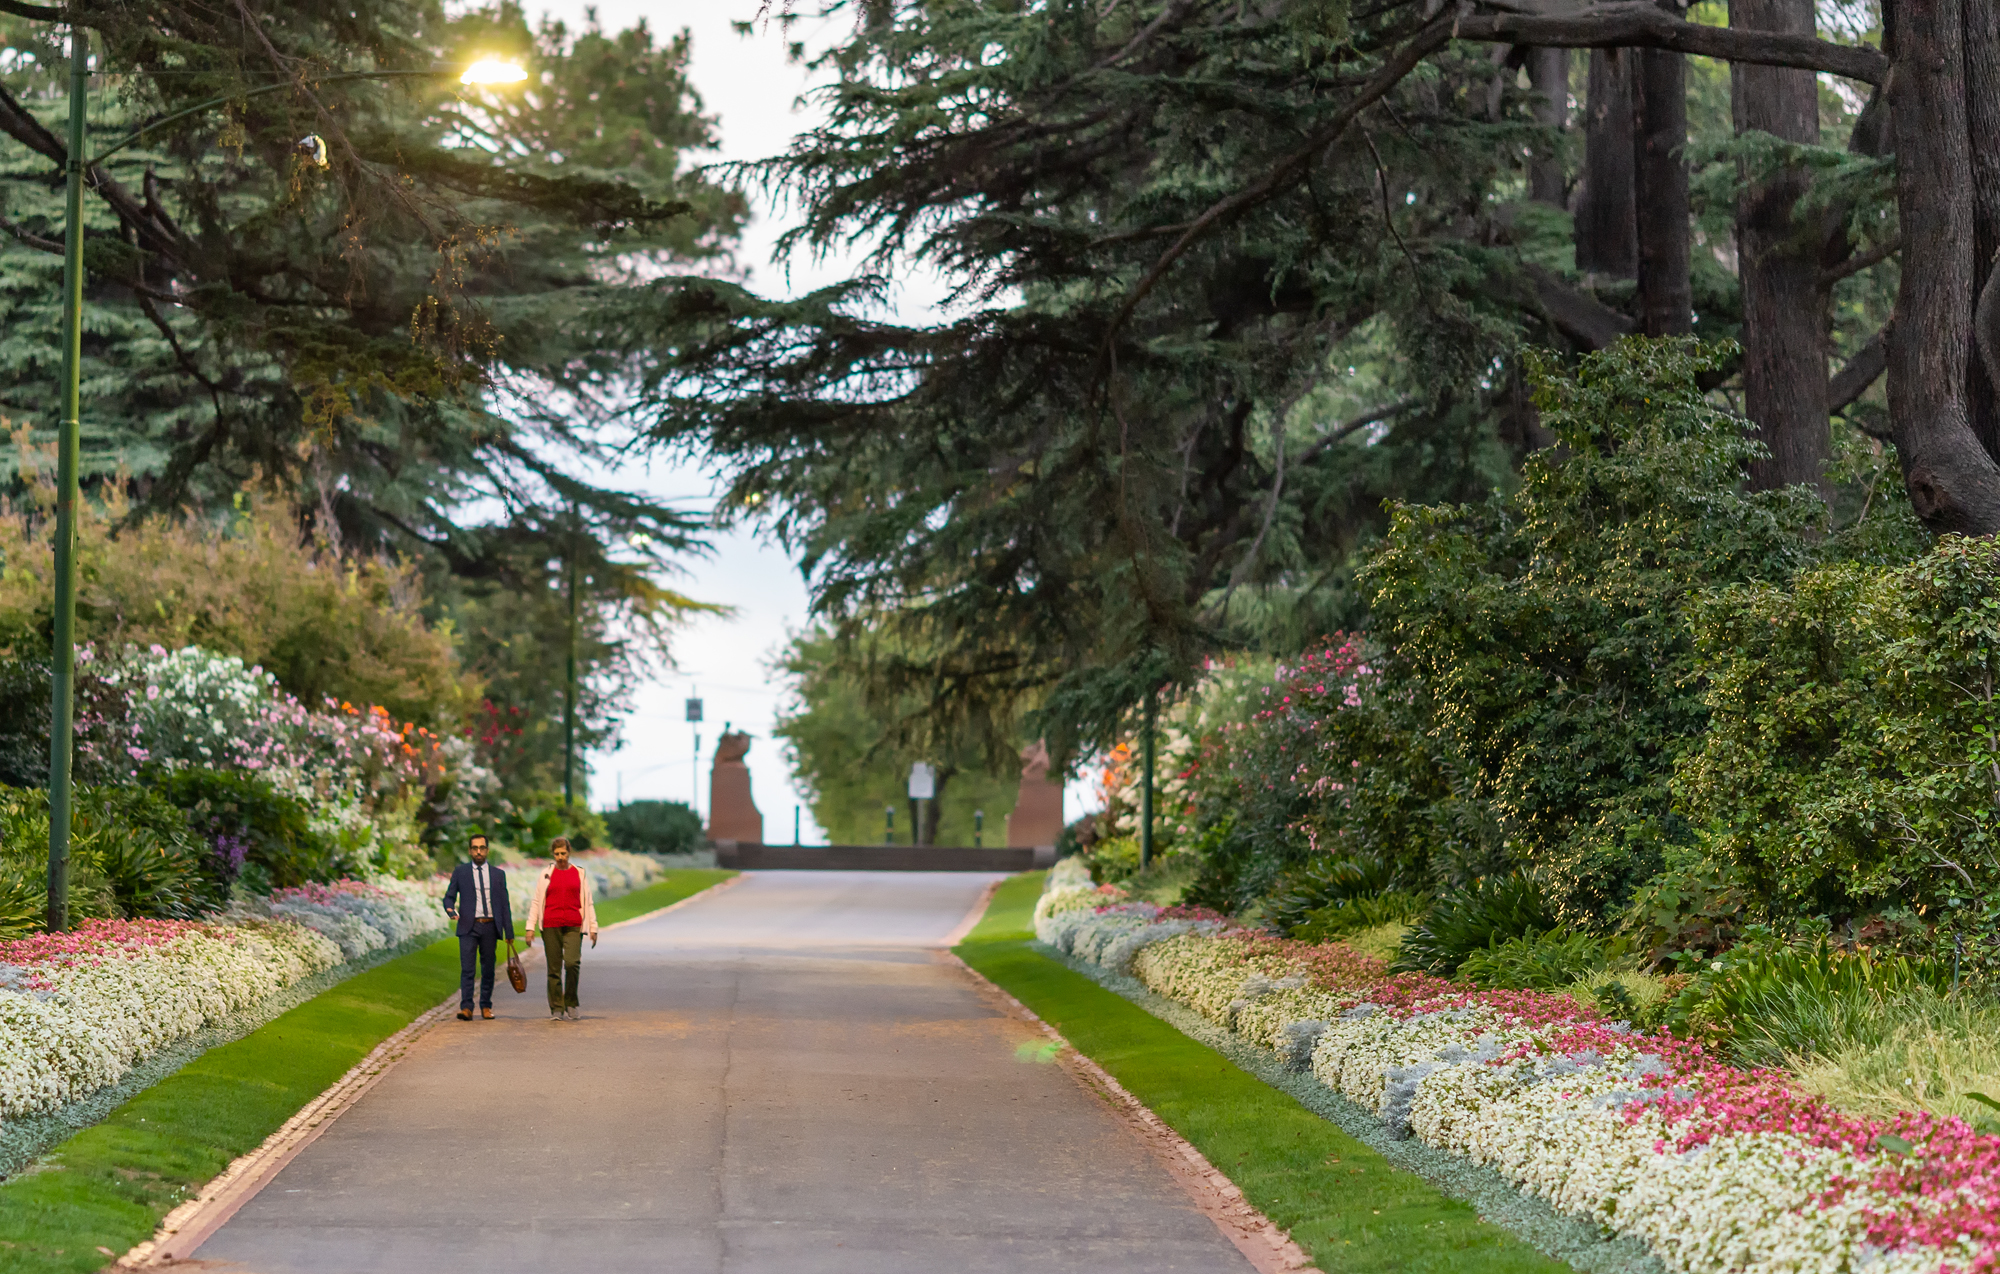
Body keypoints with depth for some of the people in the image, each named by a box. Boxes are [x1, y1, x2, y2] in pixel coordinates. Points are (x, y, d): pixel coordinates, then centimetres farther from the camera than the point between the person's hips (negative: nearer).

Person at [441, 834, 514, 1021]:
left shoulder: (498, 874, 12)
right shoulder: (460, 872, 8)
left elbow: (504, 905, 11)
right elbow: (449, 897, 9)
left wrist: (509, 932, 7)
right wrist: (451, 910, -14)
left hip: (490, 927, 2)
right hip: (469, 927, -2)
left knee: (488, 969, 5)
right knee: (467, 968, -11)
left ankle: (486, 1006, 14)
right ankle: (466, 1007, -14)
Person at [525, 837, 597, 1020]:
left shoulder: (579, 873, 10)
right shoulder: (546, 873, 9)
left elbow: (588, 902, 13)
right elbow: (536, 901, 9)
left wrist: (593, 928, 9)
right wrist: (531, 927, 1)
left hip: (573, 925, -1)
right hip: (550, 926, 1)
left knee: (572, 962, -17)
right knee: (554, 968, 0)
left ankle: (571, 1003, -1)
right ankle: (557, 1009, 8)